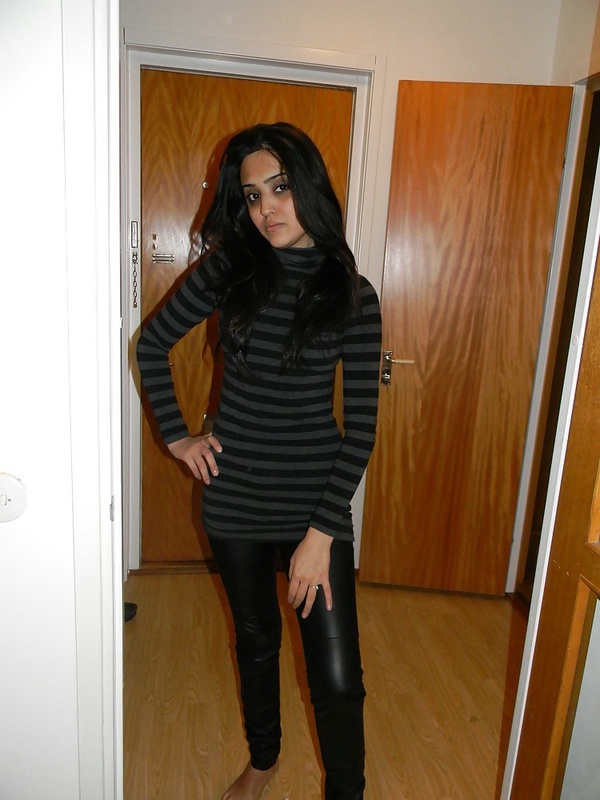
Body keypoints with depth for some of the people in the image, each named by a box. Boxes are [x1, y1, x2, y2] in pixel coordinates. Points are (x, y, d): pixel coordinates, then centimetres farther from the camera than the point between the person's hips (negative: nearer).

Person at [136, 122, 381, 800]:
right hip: (234, 495, 2)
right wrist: (176, 436, 2)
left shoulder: (351, 294, -8)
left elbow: (361, 425, -9)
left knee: (337, 676, -1)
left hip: (315, 499, -1)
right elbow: (151, 344, 8)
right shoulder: (229, 270, -4)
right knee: (255, 640, 22)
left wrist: (322, 532, -12)